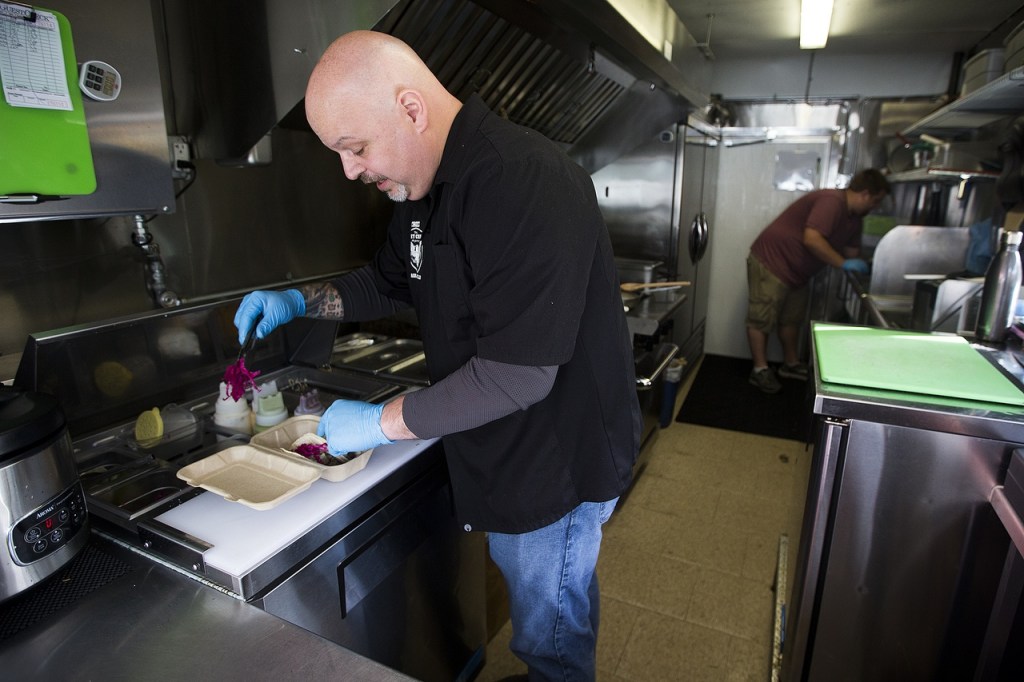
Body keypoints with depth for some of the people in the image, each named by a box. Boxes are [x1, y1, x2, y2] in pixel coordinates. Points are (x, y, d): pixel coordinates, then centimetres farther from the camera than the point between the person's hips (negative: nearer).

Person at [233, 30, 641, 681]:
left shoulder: (526, 186, -28)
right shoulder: (426, 188, 4)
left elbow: (516, 376, -31)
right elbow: (390, 280, 19)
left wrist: (383, 422, -20)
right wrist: (299, 301, 4)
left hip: (557, 463, -8)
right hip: (508, 456, 9)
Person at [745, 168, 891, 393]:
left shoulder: (854, 219, 9)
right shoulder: (831, 201, -22)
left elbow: (852, 252, 17)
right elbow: (812, 239, -32)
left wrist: (861, 266, 2)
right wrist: (843, 264, -26)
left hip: (796, 271, 10)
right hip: (770, 261, -10)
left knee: (792, 319, 17)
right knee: (762, 318, -4)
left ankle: (791, 364, 30)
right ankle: (760, 369, 3)